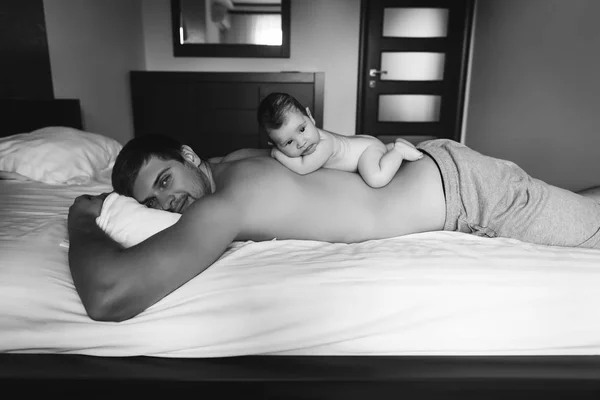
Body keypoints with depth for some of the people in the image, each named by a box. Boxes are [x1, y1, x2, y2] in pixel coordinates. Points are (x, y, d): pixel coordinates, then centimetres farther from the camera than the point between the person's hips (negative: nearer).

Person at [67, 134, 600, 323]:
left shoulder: (228, 201, -30)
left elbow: (109, 294, -39)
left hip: (455, 182, -7)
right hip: (425, 167, 7)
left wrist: (82, 220, -19)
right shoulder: (236, 160, -3)